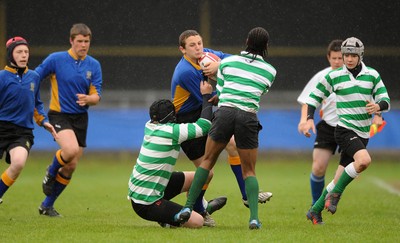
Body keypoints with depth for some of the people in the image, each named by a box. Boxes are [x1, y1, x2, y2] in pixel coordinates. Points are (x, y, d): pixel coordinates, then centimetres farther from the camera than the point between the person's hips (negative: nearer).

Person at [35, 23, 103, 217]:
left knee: (71, 167, 4)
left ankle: (47, 205, 20)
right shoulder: (56, 59, -7)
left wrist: (87, 99, -23)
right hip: (59, 114, -4)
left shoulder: (94, 65, 3)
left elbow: (96, 97, 0)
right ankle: (51, 172, 3)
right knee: (71, 150, -30)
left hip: (80, 117, 4)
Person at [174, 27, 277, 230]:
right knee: (249, 171, 11)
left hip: (225, 112, 0)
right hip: (248, 118, 0)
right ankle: (254, 217, -7)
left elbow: (221, 91, 15)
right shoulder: (270, 71, 11)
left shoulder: (227, 62, 10)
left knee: (207, 160, 16)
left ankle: (188, 207, 7)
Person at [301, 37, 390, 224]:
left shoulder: (372, 75, 5)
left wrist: (378, 106, -18)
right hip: (344, 129, -4)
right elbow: (315, 96, 10)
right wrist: (309, 119, -3)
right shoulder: (334, 76, 0)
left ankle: (315, 210, 18)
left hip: (363, 133, 4)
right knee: (364, 160, -31)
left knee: (340, 179, 4)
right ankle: (335, 193, -15)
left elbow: (385, 101, 5)